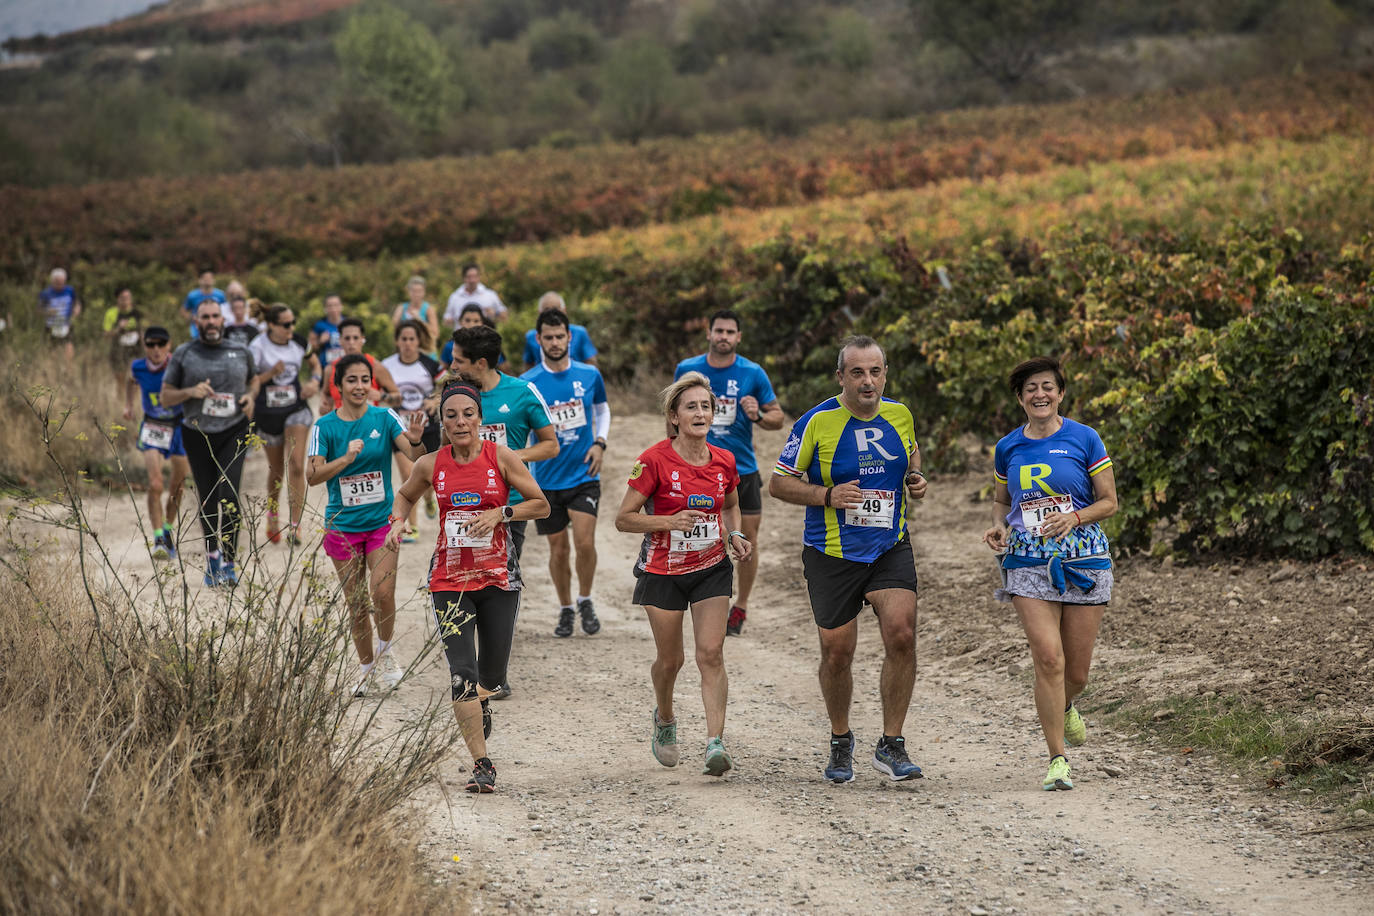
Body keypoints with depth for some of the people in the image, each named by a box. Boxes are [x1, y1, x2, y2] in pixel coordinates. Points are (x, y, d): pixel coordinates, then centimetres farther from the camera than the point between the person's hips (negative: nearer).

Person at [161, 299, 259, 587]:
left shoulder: (241, 353, 7)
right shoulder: (184, 354, 2)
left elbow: (253, 379, 25)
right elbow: (166, 397, 4)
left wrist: (251, 396, 3)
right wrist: (190, 392, -15)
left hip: (233, 432, -1)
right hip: (198, 434, 1)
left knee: (229, 494, -17)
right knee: (208, 502, 7)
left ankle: (228, 563, -15)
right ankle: (212, 561, 20)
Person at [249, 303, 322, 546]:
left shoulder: (299, 343, -2)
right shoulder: (257, 348, -12)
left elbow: (315, 364, 17)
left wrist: (315, 382, -4)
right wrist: (270, 374, -26)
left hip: (296, 409, 1)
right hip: (268, 414, -1)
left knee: (296, 465, -14)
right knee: (276, 469, 11)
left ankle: (294, 526, -13)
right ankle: (273, 515, 40)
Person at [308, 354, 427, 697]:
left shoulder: (384, 418, -2)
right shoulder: (325, 426, -3)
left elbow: (416, 456, -14)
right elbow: (313, 475, -12)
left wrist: (415, 440, -36)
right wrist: (347, 458, -25)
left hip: (382, 520, -1)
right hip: (343, 524, 1)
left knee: (382, 593, -17)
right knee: (356, 604, 6)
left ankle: (386, 651, 10)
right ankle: (366, 667, 24)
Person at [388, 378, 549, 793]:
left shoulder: (501, 458, -5)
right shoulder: (430, 465, 0)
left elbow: (541, 505, 1)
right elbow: (405, 496, 20)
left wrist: (500, 513, -14)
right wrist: (398, 521, -1)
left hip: (498, 576, 0)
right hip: (449, 577, 0)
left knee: (492, 674, 9)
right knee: (461, 673, -12)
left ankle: (479, 702, 47)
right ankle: (481, 763, -6)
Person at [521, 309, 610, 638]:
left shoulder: (589, 375, 0)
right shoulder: (527, 383, -6)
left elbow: (602, 409, 18)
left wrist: (599, 442, 3)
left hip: (584, 474, 0)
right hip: (546, 479, 0)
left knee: (585, 542, -13)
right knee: (558, 550, 5)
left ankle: (585, 601, 11)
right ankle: (565, 609, 25)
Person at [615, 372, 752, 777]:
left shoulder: (724, 461, -2)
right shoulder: (655, 461, -15)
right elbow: (624, 519, -11)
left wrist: (734, 534, -1)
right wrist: (670, 522, -25)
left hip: (711, 569, 2)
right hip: (663, 572, -2)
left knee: (711, 653, -11)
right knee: (670, 659, 9)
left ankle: (716, 742, -14)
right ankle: (664, 720, 39)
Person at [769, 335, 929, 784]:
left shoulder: (900, 415, 1)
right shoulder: (817, 422, -11)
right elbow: (779, 482, -6)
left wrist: (915, 478, 2)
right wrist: (827, 496, -21)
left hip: (891, 549, 2)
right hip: (832, 556, -2)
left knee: (901, 634, -18)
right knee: (837, 653, 5)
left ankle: (891, 745, -5)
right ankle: (840, 743, 31)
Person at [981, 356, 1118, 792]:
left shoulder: (1084, 439, -1)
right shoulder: (1007, 448, 7)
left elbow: (1109, 502, 2)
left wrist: (1074, 517, -16)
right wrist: (999, 527, -1)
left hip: (1083, 561, 0)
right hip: (1028, 565, 1)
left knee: (1076, 672, 5)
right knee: (1048, 658, -15)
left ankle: (1064, 708, 43)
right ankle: (1057, 759, -8)